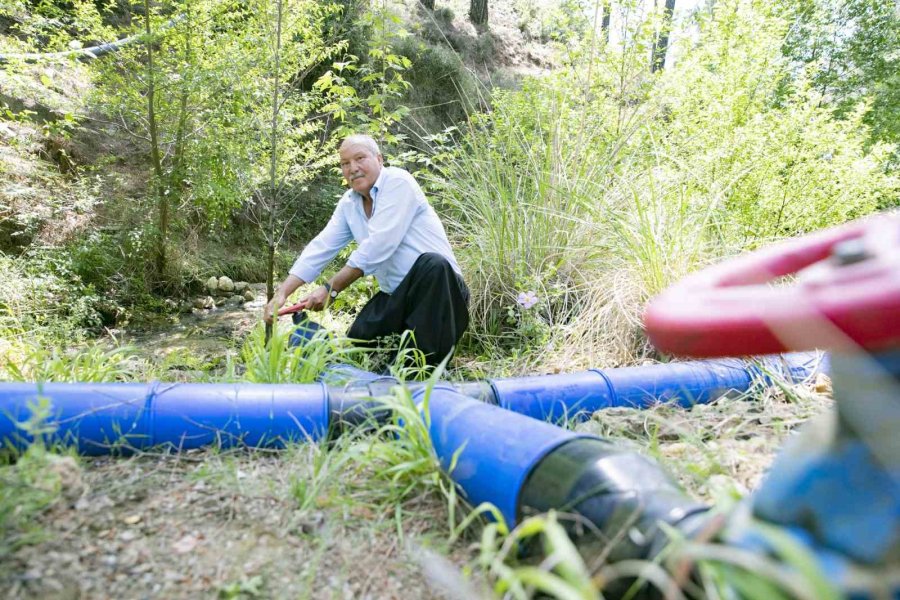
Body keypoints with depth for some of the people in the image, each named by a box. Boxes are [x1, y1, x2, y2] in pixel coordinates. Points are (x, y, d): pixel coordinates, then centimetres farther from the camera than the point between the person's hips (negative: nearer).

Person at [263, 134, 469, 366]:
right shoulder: (348, 203, 9)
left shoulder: (398, 182, -14)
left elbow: (378, 246, -24)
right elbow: (320, 248, 4)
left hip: (439, 286, -6)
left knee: (432, 263, -37)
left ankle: (429, 361, -28)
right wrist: (281, 293, -7)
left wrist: (331, 289, -22)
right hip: (396, 297, 7)